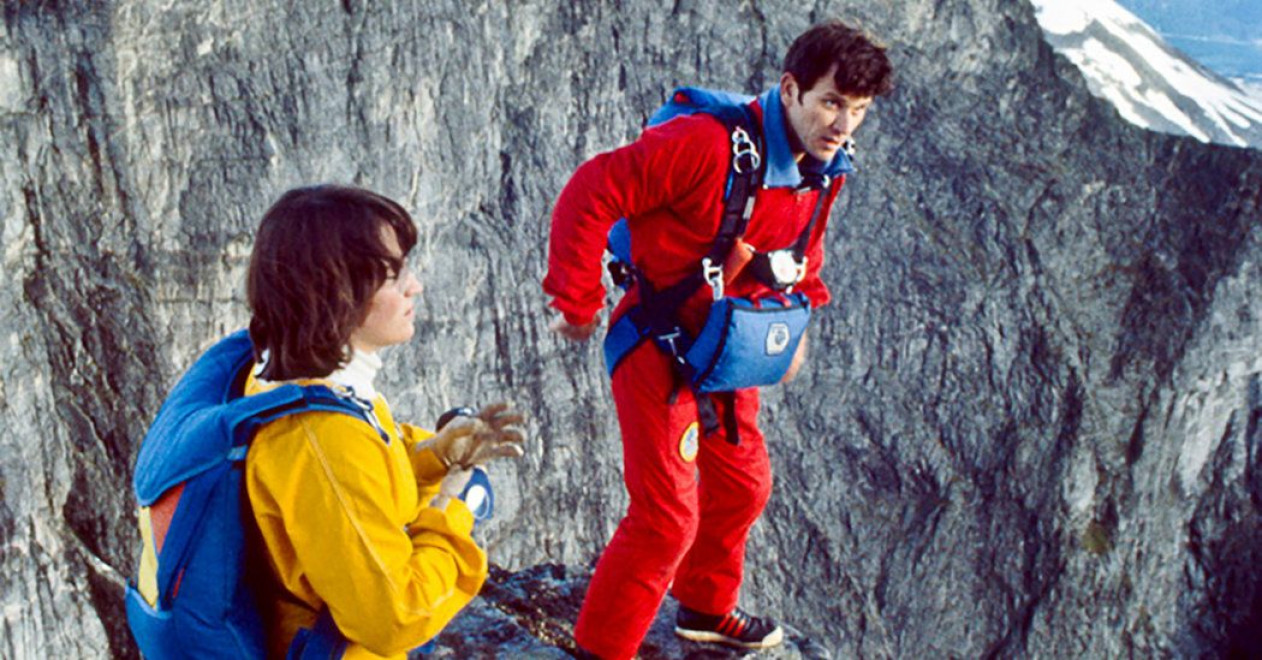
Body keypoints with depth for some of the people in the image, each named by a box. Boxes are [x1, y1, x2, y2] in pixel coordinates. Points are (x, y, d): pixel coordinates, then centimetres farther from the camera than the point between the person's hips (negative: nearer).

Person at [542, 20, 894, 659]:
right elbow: (590, 192, -26)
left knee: (743, 484, 22)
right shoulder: (709, 145, -29)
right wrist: (577, 302, -21)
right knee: (666, 516, -6)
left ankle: (705, 608, 48)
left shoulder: (824, 173, -2)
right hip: (658, 347, -8)